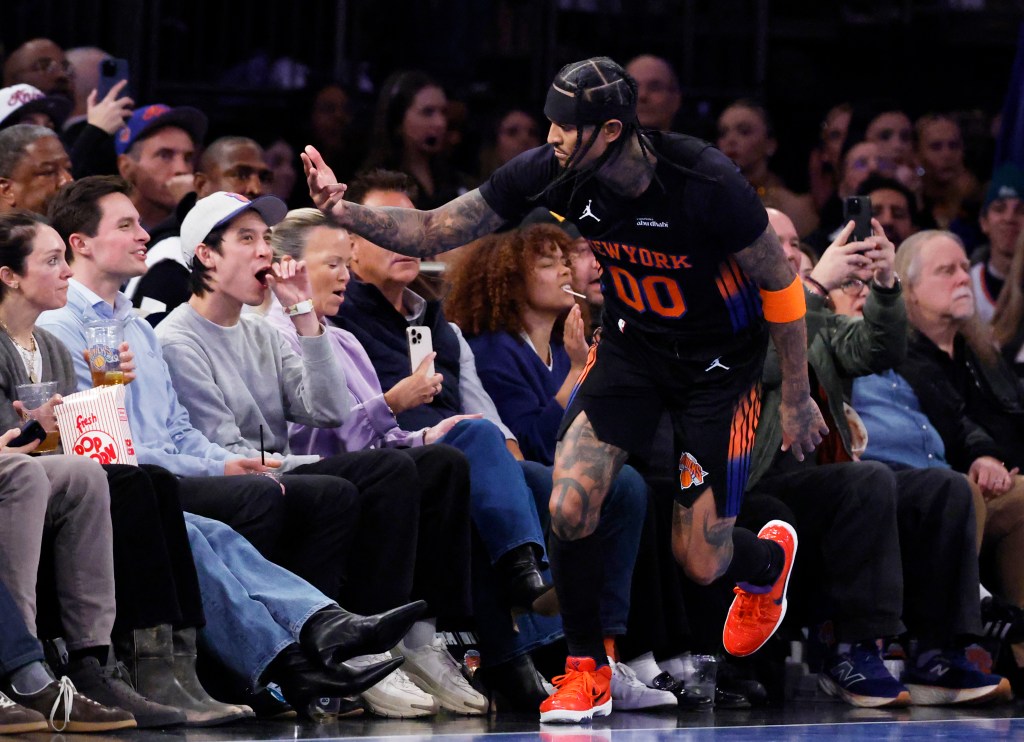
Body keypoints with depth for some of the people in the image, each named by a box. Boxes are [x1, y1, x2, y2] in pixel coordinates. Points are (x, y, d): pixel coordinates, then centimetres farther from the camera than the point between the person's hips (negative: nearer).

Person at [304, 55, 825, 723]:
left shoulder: (708, 184, -31)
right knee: (568, 510, -16)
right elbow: (434, 231, -13)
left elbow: (781, 284, -15)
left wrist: (798, 399, -8)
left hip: (720, 361, -4)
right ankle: (588, 671, 6)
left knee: (700, 562, -1)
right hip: (631, 342, 4)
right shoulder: (552, 174, -20)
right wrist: (344, 212, -30)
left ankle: (770, 559, 38)